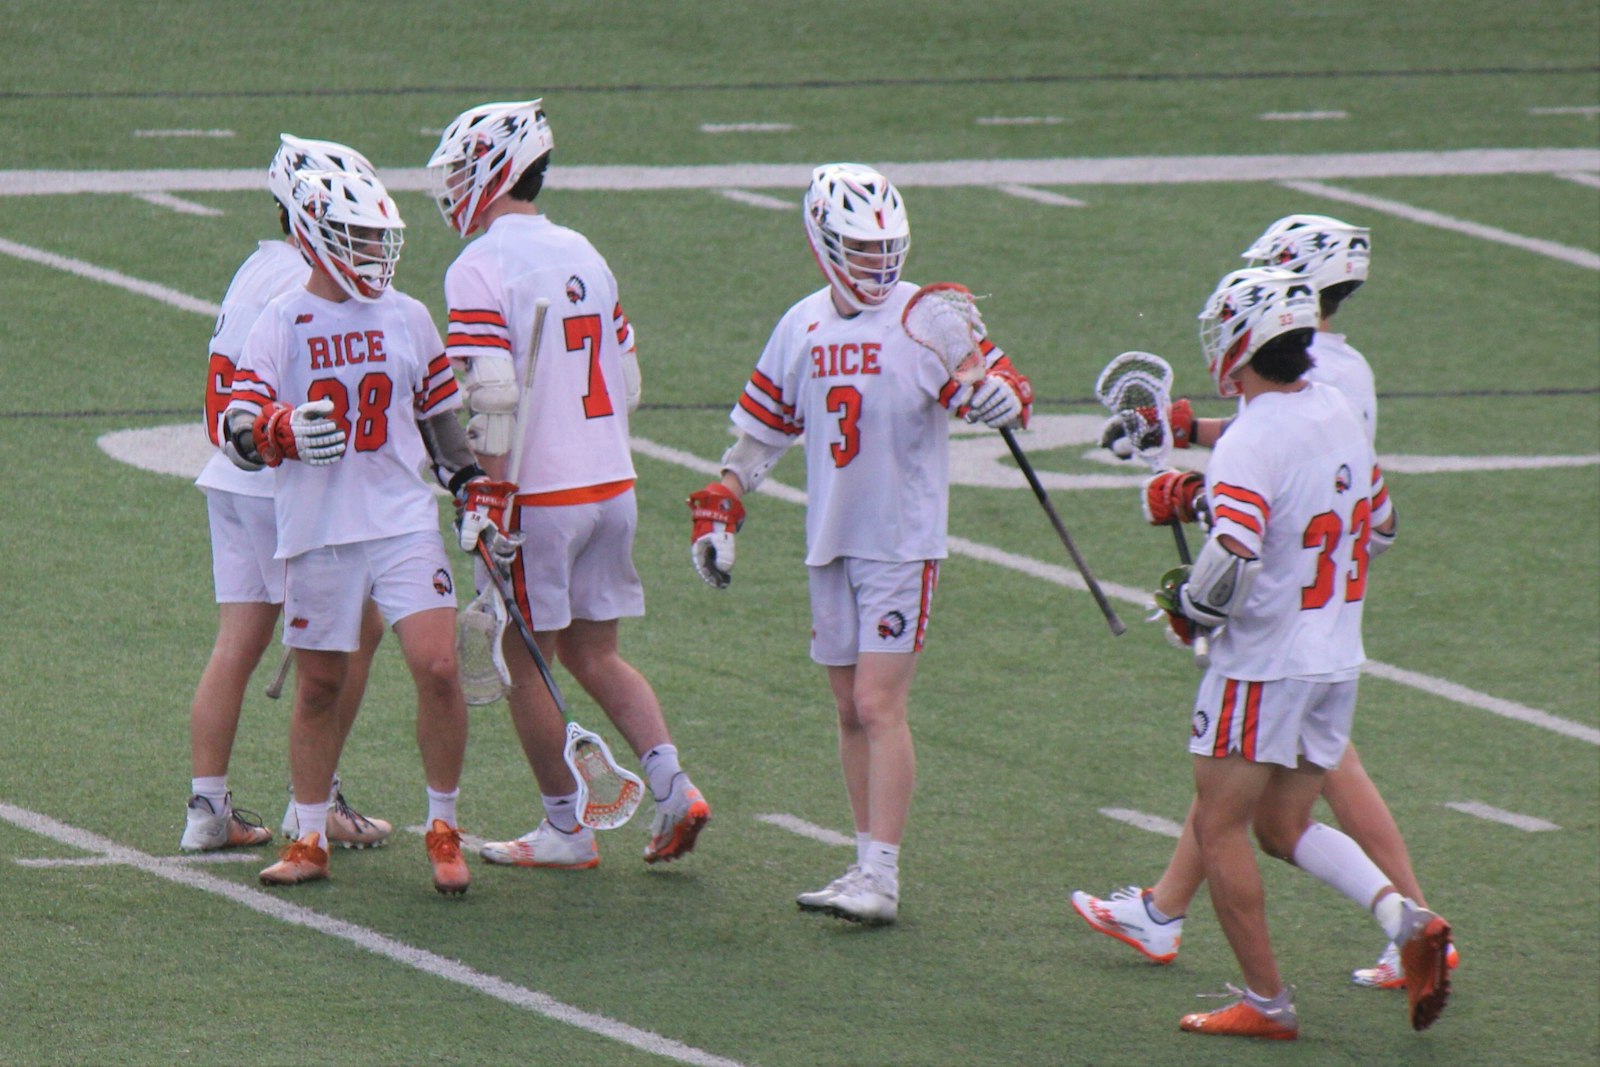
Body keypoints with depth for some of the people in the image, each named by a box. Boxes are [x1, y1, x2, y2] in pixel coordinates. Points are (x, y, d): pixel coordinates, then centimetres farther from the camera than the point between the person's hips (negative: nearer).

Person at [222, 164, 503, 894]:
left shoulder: (407, 319, 9)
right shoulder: (280, 325, 0)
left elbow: (440, 416, 20)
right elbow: (239, 429, -7)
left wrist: (473, 487, 13)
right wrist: (282, 431, -28)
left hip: (403, 525, 1)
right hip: (317, 533, -1)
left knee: (437, 668, -11)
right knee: (318, 688, 6)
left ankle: (444, 833, 3)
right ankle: (310, 841, 19)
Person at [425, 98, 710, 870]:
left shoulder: (479, 271, -12)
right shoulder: (585, 256, 11)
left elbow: (492, 402, -19)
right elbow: (628, 385, 15)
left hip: (539, 494, -7)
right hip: (613, 484, 7)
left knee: (525, 662, 6)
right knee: (595, 654, 16)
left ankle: (564, 829, 10)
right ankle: (671, 784, 0)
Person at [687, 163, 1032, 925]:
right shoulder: (802, 327, 8)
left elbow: (1003, 389, -13)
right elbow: (762, 432, 17)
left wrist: (999, 397, -36)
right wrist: (718, 511, 11)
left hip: (902, 544, -5)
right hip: (829, 546, 6)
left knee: (879, 705, -12)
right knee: (850, 710, 8)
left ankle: (882, 877, -12)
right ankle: (869, 866, 15)